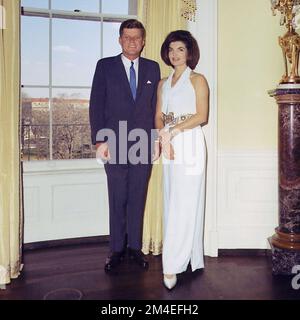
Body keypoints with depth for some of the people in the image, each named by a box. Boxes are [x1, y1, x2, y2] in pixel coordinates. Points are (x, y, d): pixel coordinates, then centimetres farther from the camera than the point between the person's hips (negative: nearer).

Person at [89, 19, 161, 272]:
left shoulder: (153, 68, 10)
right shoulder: (105, 66, 4)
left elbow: (156, 106, 11)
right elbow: (96, 105, 0)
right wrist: (100, 140, -7)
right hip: (115, 144, -2)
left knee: (138, 198, 8)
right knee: (117, 200, 4)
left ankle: (135, 247, 20)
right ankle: (117, 249, 17)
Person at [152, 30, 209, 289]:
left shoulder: (197, 80, 1)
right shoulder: (163, 84, 18)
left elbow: (202, 116, -9)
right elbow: (159, 117, 14)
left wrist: (172, 131, -15)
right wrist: (163, 138, -5)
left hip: (190, 145, -6)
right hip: (169, 147, 6)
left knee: (184, 204, -8)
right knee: (172, 203, 6)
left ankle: (173, 266, -5)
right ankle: (184, 258, 16)